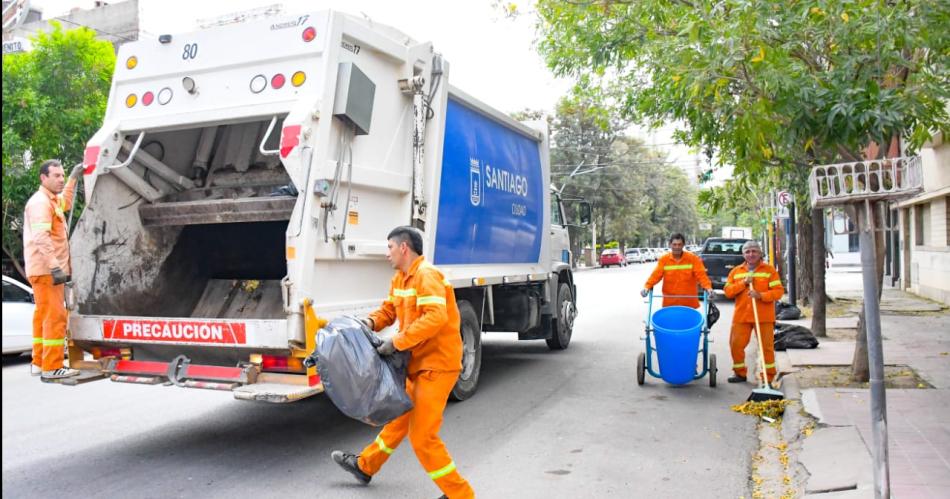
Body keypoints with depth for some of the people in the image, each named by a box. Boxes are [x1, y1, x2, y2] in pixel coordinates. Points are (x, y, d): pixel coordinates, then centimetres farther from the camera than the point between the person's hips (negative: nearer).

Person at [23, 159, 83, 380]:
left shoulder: (52, 201, 17)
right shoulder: (40, 202, -14)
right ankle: (52, 367, -13)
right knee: (55, 317, -13)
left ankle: (39, 363, 24)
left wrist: (74, 178, 38)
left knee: (43, 316, 15)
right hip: (46, 269, -11)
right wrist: (55, 266, -32)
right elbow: (41, 237, -25)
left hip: (46, 269, 11)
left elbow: (65, 203, 43)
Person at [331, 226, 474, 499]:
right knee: (400, 416, 26)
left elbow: (436, 317, -32)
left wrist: (397, 342, -28)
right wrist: (370, 322, -3)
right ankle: (365, 465, 45)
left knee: (423, 437, -7)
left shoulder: (427, 275, -20)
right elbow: (389, 308, 19)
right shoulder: (399, 279, 11)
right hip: (418, 363, 10)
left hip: (437, 364, -10)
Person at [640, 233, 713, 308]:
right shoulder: (664, 259, -1)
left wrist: (708, 287, -23)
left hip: (689, 303, 0)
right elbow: (656, 275, -7)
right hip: (670, 303, 0)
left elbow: (701, 275, -7)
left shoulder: (693, 258, -2)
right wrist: (647, 287, -22)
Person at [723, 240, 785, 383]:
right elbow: (728, 291, 3)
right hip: (741, 316, 3)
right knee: (736, 344, 3)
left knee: (767, 346, 1)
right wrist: (743, 283, -10)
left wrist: (761, 295, -19)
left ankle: (769, 376, 13)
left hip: (764, 316, -3)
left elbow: (779, 291, -5)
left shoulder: (769, 270, 2)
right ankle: (740, 373, 19)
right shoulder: (736, 271, 11)